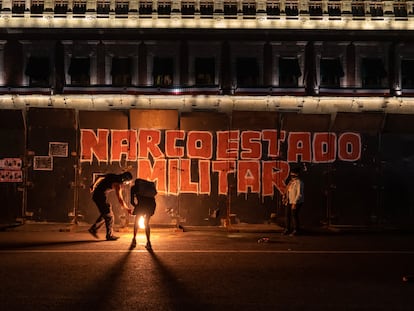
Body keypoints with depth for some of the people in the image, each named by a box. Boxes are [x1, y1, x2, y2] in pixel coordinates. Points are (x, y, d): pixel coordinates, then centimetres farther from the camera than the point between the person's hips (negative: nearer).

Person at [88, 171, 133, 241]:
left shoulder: (112, 176, 8)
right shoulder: (118, 184, -17)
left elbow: (100, 178, 17)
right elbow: (120, 200, -19)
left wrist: (94, 185, 30)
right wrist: (127, 209, -10)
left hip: (96, 194, 9)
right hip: (100, 196, -9)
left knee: (105, 214, 19)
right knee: (109, 215, 0)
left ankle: (93, 229, 21)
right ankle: (109, 235, 6)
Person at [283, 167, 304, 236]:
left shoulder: (299, 182, -16)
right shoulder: (291, 182, 11)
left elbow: (299, 194, -21)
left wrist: (294, 203, -22)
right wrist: (286, 198, 15)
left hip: (296, 202, -9)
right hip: (289, 202, 9)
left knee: (294, 215, -5)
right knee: (288, 215, 11)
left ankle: (296, 230, 7)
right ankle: (287, 229, 22)